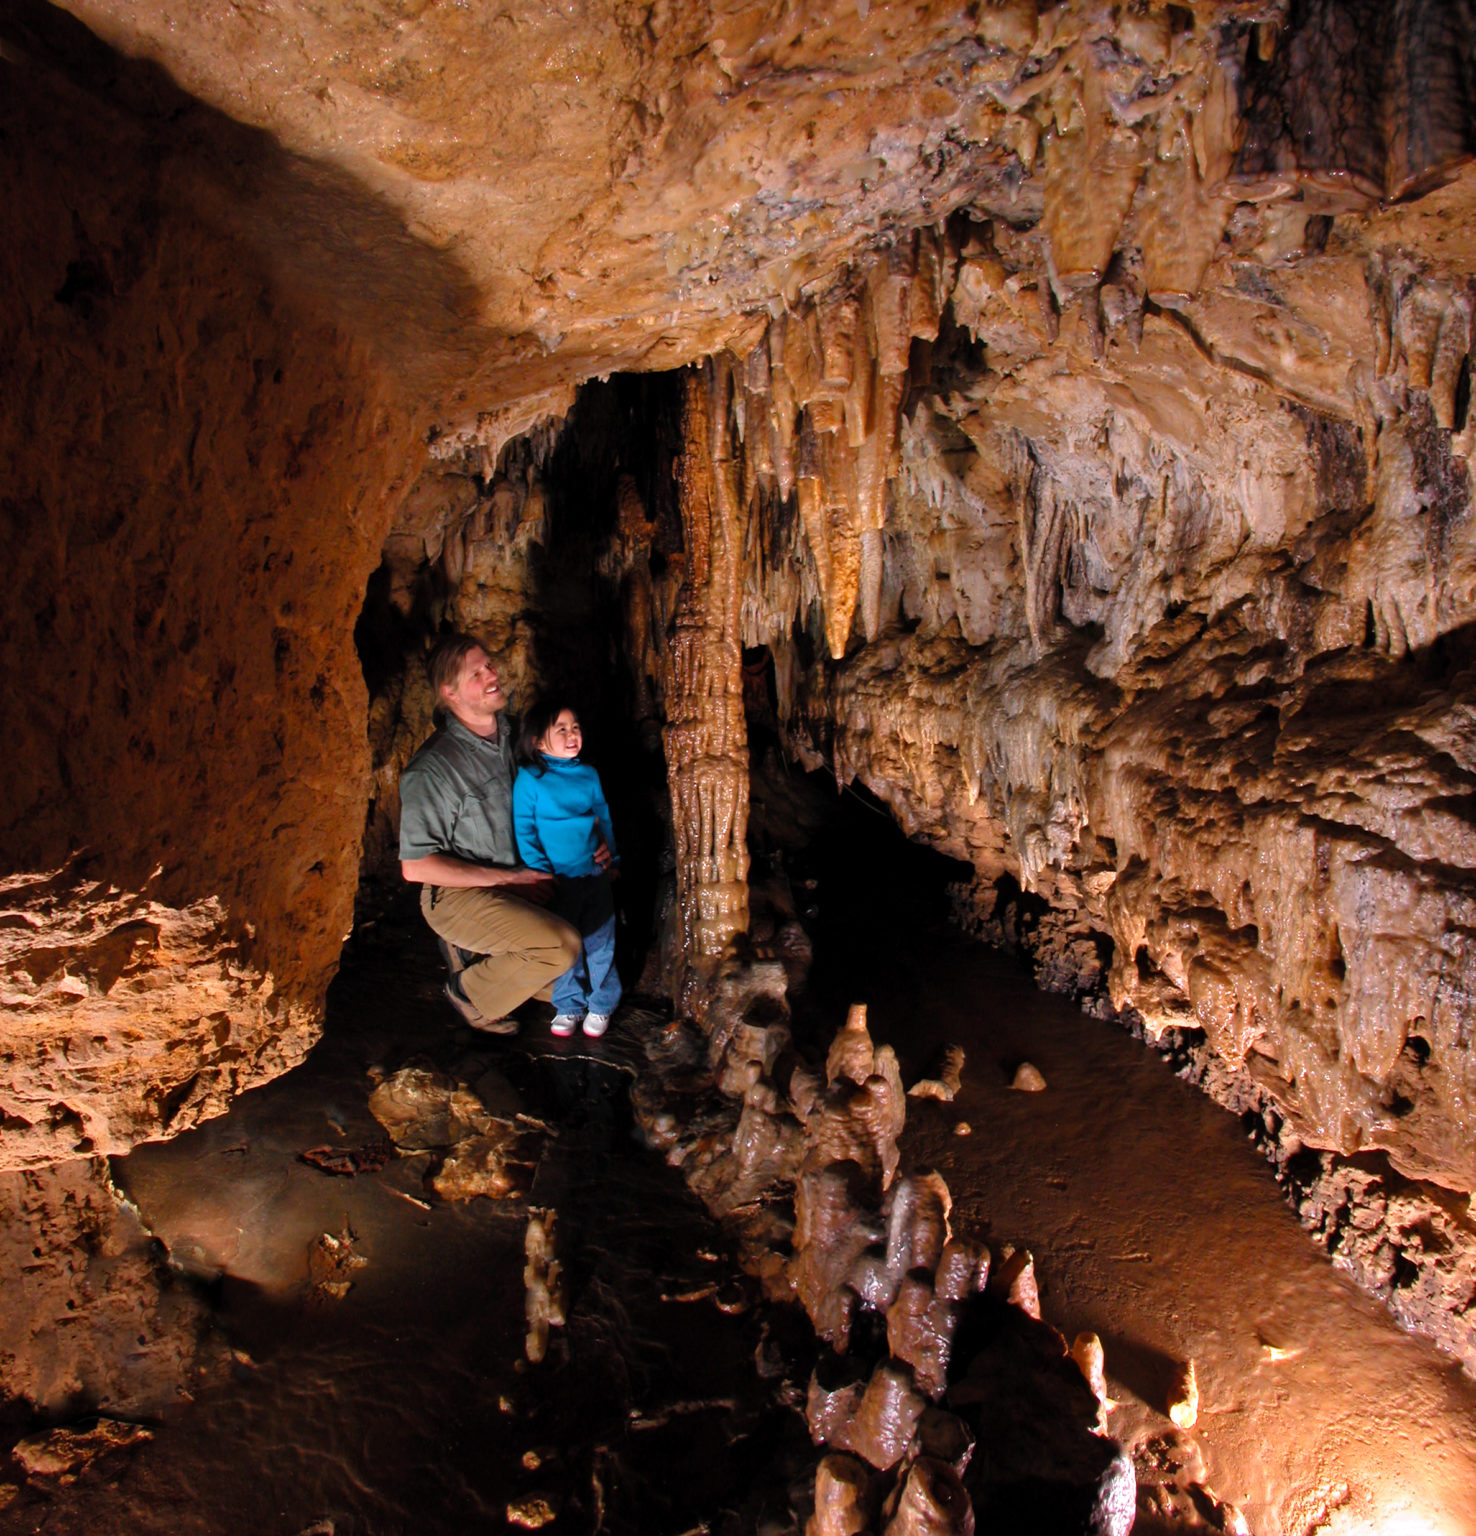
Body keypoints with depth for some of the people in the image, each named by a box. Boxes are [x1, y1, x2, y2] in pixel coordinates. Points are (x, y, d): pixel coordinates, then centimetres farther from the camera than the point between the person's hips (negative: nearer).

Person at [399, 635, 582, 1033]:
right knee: (562, 945, -28)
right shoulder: (433, 768, -18)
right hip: (459, 893, -7)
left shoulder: (515, 736, 2)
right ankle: (470, 989, 0)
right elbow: (415, 866, -20)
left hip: (522, 878, 7)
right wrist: (509, 878, -19)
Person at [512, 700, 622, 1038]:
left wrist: (611, 854, 9)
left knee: (600, 943, 7)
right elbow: (523, 832, -7)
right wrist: (541, 872, -13)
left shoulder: (589, 775, 5)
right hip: (558, 880, -3)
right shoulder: (529, 779, -6)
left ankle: (601, 1005, 21)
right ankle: (569, 1005, 23)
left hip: (595, 875, 3)